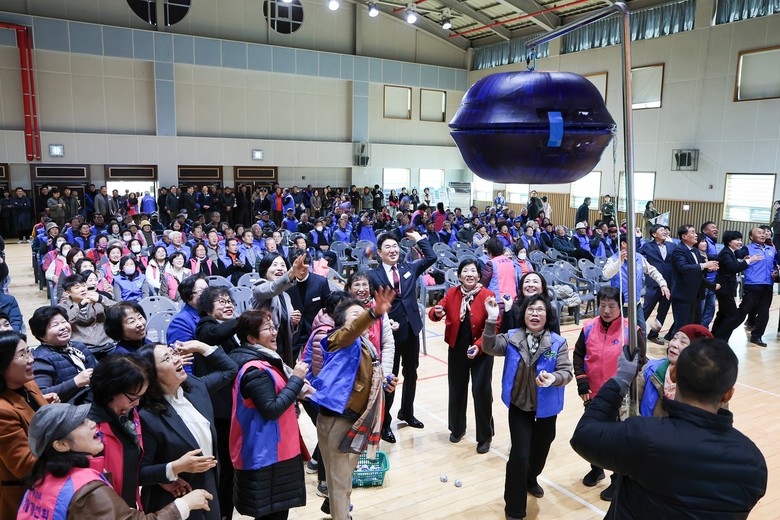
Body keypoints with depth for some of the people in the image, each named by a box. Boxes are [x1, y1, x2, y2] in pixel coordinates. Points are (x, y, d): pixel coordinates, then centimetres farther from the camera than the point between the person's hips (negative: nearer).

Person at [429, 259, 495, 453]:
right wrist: (437, 313, -28)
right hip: (457, 350, 4)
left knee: (481, 392, -2)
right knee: (457, 390, 16)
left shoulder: (487, 295, -13)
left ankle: (485, 436, 17)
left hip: (481, 352, -3)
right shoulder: (452, 293, -1)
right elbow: (434, 312, -3)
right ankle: (457, 428, 37)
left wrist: (478, 346, -24)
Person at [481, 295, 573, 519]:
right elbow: (490, 347, -20)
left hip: (546, 408, 2)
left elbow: (566, 372, -16)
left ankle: (530, 479, 56)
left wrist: (554, 378, -38)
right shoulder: (512, 337, -7)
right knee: (519, 454, -7)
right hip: (519, 406, -1)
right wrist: (492, 320, -33)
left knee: (540, 450, 22)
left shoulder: (558, 342, -10)